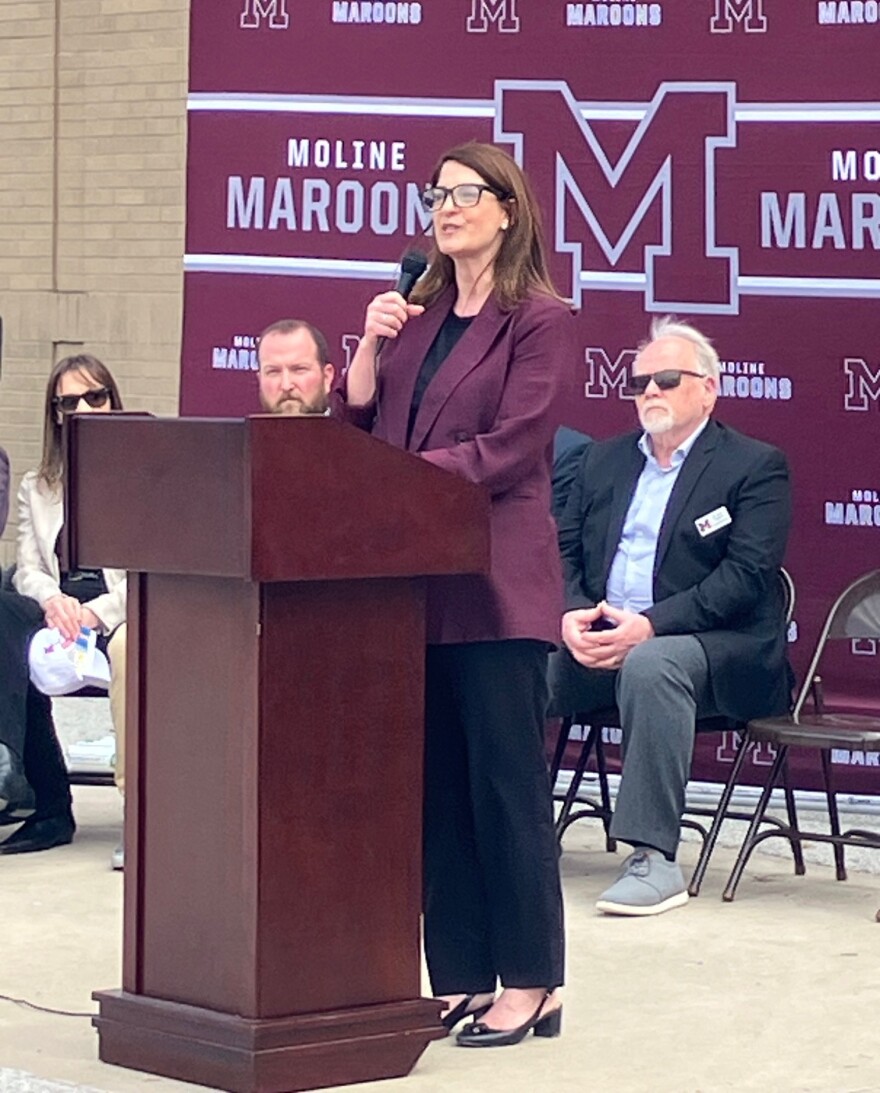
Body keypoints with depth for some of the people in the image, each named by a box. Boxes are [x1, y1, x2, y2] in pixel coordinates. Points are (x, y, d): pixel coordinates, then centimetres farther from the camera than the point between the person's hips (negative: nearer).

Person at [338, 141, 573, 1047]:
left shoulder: (539, 320, -4)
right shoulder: (416, 314, 16)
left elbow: (510, 450, -13)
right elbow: (356, 425, 13)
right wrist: (371, 342, -1)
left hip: (493, 584, -6)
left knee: (505, 783, -4)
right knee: (437, 785, 7)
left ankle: (528, 987, 2)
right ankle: (459, 977, 13)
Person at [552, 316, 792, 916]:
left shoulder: (755, 466, 1)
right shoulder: (606, 459, 20)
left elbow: (745, 575, -11)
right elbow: (563, 550, 14)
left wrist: (649, 626, -22)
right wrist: (572, 613, -10)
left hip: (716, 649, -5)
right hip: (597, 642, 6)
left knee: (651, 664, -39)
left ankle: (654, 858, -38)